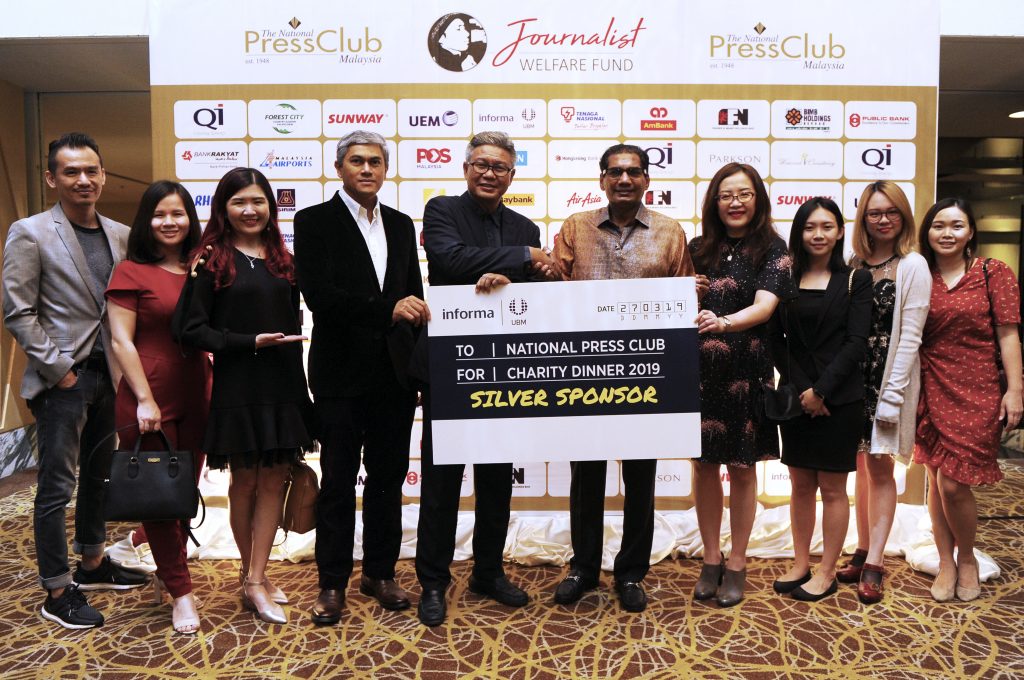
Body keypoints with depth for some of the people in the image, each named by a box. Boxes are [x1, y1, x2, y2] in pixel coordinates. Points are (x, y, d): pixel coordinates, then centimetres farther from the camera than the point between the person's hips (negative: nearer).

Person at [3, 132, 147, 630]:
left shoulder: (119, 234, 8)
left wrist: (124, 365, 4)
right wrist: (59, 370, -13)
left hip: (107, 376, 6)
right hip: (62, 381, -6)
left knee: (99, 476, 18)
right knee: (56, 487, 1)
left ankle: (93, 564, 34)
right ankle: (57, 593, 13)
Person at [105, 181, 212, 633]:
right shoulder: (131, 272, -5)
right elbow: (121, 342, -8)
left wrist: (215, 389, 8)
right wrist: (145, 399, -13)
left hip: (194, 399, 5)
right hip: (149, 401, -5)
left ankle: (167, 573, 32)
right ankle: (181, 592, 14)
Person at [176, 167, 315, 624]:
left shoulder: (282, 260, 11)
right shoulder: (211, 261, -4)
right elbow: (191, 330, -9)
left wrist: (297, 379, 11)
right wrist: (252, 343, -17)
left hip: (283, 385, 4)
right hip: (237, 387, -4)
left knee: (274, 480, 4)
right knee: (245, 482, 9)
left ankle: (255, 580, 14)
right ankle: (251, 573, 25)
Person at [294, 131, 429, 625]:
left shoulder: (401, 225, 12)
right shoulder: (315, 221, -4)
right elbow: (319, 296, -17)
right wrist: (387, 310, -25)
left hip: (395, 371, 5)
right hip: (341, 374, -4)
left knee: (388, 477, 12)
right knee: (338, 482, 6)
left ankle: (380, 572, 27)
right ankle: (332, 583, 20)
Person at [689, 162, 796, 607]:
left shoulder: (771, 249, -2)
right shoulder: (699, 248, 8)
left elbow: (765, 305, -16)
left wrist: (724, 324, -34)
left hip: (745, 372, -3)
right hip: (698, 369, 3)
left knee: (741, 467, 7)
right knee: (704, 465, 9)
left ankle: (736, 566, 23)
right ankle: (711, 561, 25)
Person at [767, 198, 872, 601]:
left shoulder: (855, 280, 0)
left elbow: (856, 341, -7)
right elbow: (775, 340, 1)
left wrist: (821, 390, -14)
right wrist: (801, 389, -10)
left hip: (839, 398, -3)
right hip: (796, 396, 3)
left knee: (832, 487, 5)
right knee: (801, 485, 11)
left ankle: (826, 573, 17)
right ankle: (801, 565, 23)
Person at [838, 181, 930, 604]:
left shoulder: (913, 266, -6)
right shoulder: (855, 264, 9)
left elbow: (909, 336, -11)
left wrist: (892, 394, -15)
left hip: (889, 378, -5)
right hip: (853, 376, 5)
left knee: (879, 466, -2)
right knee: (862, 465, 11)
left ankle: (873, 564, 5)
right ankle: (863, 551, 22)